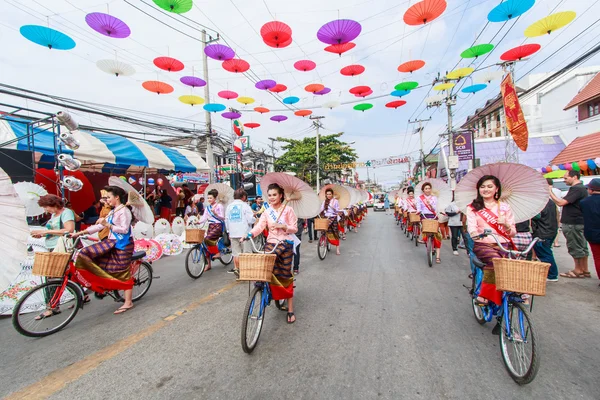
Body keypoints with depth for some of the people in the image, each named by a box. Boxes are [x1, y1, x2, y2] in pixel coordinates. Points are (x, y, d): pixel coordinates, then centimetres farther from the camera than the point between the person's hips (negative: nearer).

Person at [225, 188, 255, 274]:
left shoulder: (229, 206, 9)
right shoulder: (244, 205, -7)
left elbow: (226, 221, 15)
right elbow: (251, 220, -13)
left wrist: (229, 231, 25)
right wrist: (254, 218, 8)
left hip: (233, 233, 5)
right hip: (244, 233, -5)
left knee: (236, 253, 13)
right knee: (246, 252, 3)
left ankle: (236, 268, 21)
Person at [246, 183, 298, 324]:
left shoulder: (288, 210, -4)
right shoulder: (266, 212, 5)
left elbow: (294, 228, -5)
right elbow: (260, 226, -9)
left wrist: (283, 226, -22)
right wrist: (249, 234, -27)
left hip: (286, 244, -2)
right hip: (271, 244, 3)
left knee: (286, 276, 4)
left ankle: (290, 310, 17)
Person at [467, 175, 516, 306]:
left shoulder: (504, 207, 15)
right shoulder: (473, 208, 8)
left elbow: (513, 233, 11)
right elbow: (471, 229, -7)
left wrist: (505, 224, -11)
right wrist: (477, 234, -30)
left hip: (503, 245, 3)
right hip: (483, 244, -3)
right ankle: (485, 294, -19)